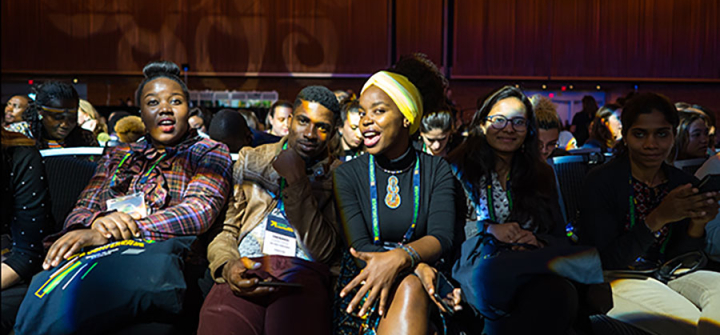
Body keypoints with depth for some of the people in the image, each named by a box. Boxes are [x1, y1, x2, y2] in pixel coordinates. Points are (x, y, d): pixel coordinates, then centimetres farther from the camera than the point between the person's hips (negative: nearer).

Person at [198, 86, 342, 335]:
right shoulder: (251, 160, 20)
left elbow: (324, 251, 0)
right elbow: (225, 227, 17)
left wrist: (296, 181, -4)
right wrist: (226, 264, -6)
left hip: (302, 274, -1)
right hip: (246, 275, 2)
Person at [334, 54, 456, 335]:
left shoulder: (437, 170, 4)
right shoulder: (347, 174, 2)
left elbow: (442, 237, -9)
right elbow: (360, 247, -8)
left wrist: (400, 257, -31)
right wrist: (417, 270, -25)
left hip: (421, 282, 2)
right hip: (362, 285, -1)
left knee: (410, 290, -33)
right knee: (410, 286, -33)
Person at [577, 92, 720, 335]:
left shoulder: (683, 184, 3)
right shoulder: (600, 182, -13)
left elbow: (677, 261, 6)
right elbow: (605, 262, -17)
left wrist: (697, 224, -14)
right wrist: (657, 219, -26)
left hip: (663, 276, 5)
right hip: (611, 281, -5)